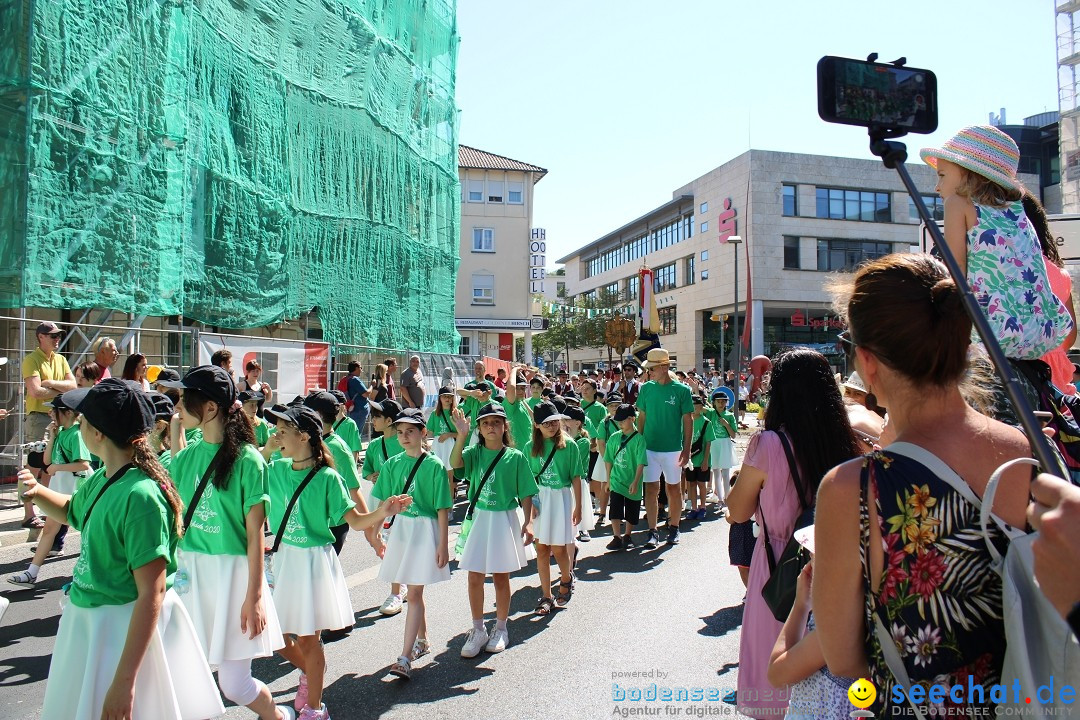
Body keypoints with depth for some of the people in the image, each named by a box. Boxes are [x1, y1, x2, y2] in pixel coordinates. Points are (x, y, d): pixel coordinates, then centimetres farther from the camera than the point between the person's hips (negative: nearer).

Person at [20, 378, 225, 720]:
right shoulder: (100, 480, 0)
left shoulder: (140, 495, -27)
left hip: (129, 630, -9)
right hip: (88, 621, 9)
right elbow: (72, 511, 25)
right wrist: (38, 492, 4)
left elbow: (152, 594, -28)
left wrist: (124, 680, -27)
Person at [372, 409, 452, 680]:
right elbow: (383, 503, 8)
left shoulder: (434, 465, -8)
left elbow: (443, 509, -8)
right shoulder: (392, 464, 4)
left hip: (425, 530, -4)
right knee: (414, 592, 16)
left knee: (414, 592, -6)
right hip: (400, 528, 5)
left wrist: (443, 544, -9)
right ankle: (422, 641, 34)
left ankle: (405, 658, -6)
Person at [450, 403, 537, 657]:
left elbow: (526, 493, -3)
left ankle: (501, 629, 28)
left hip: (504, 520, -2)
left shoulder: (515, 457, -6)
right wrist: (462, 435, -33)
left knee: (501, 577, 9)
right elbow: (455, 463, -22)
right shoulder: (474, 452, -1)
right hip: (478, 518, 2)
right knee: (474, 578, 6)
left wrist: (528, 523, -10)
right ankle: (478, 630, 24)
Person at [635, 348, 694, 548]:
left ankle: (674, 528, 24)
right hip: (649, 447, 2)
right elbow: (641, 417, 9)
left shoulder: (682, 390, -6)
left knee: (674, 488, 10)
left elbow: (688, 421, -3)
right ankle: (652, 531, 8)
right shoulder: (646, 388, 2)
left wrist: (687, 449, -7)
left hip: (673, 448, -2)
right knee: (651, 488, 1)